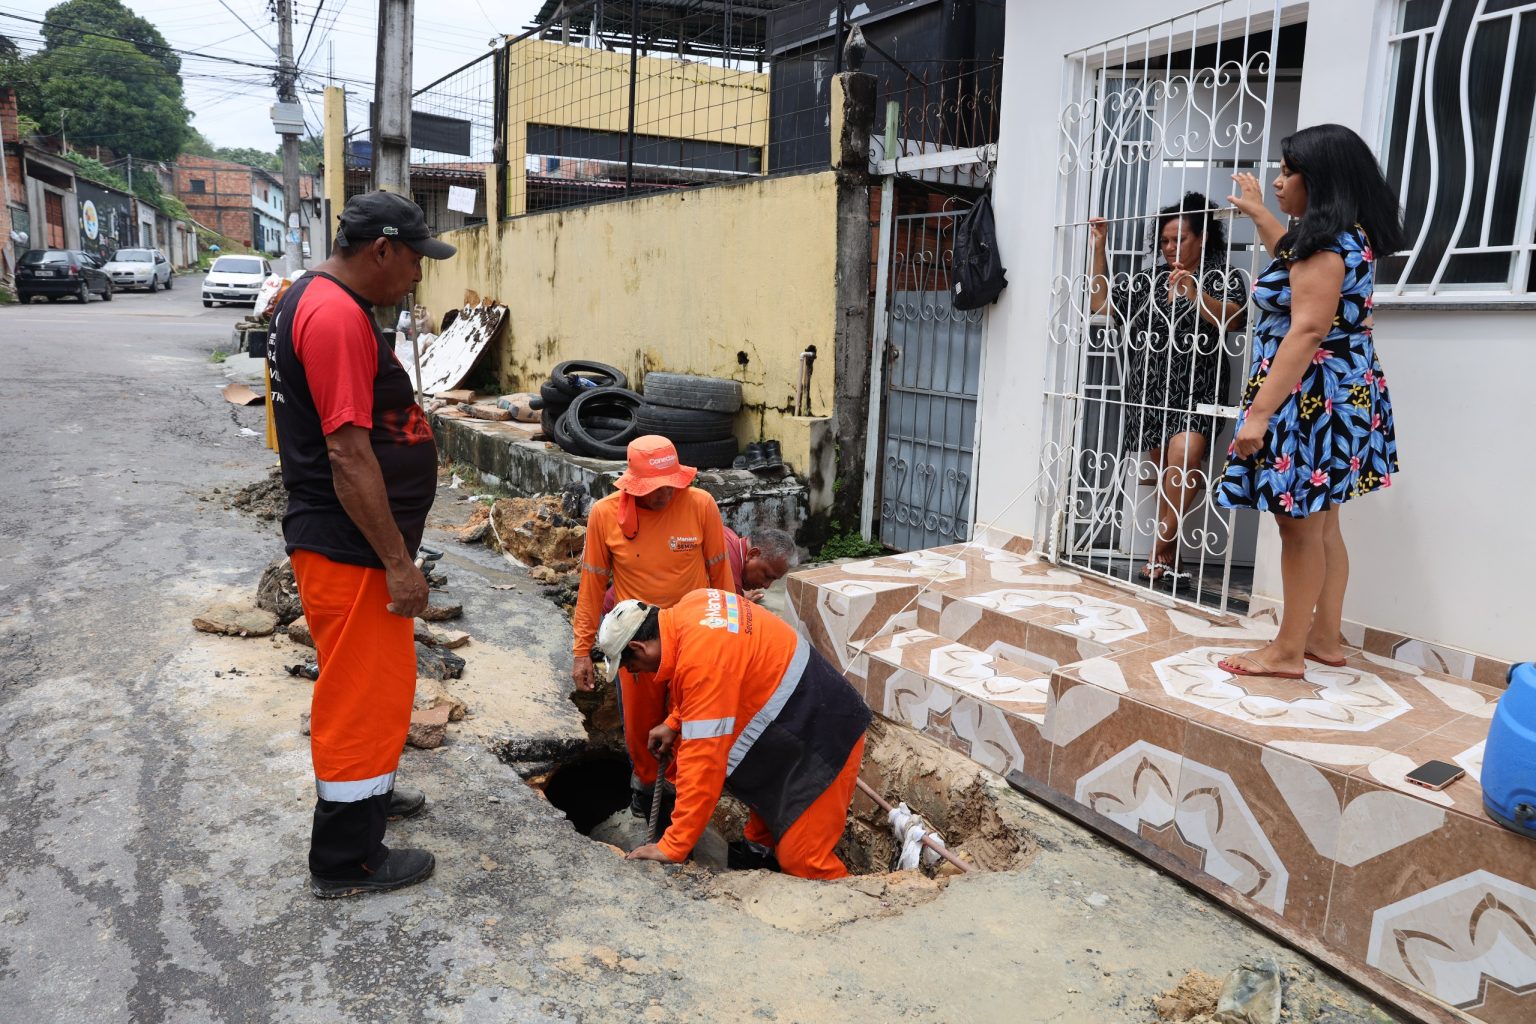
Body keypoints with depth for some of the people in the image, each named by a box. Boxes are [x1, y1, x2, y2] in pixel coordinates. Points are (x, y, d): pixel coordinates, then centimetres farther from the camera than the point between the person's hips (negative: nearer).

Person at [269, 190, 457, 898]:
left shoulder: (317, 299, 13)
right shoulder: (337, 317, -21)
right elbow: (348, 454, -26)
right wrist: (398, 561, -22)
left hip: (347, 541, 11)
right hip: (349, 547, -11)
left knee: (368, 679, 24)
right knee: (364, 690, 1)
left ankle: (362, 793, 43)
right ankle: (346, 861, 14)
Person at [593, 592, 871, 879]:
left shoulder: (702, 661, -30)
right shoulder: (693, 606, -3)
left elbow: (702, 761, -28)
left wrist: (672, 847, -22)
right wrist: (674, 723, 15)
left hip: (821, 740, -10)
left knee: (802, 860, -6)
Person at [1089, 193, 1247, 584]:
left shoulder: (1221, 277, 3)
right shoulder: (1149, 280, 15)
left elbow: (1230, 320, -13)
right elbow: (1100, 302, 12)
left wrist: (1195, 296, -29)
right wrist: (1100, 247, 7)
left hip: (1196, 390, -4)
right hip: (1151, 389, 5)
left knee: (1183, 456, -24)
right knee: (1165, 471, 6)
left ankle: (1161, 551, -18)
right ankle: (1169, 557, 10)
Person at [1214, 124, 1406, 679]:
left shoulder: (1326, 244, -17)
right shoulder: (1347, 237, 14)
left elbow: (1307, 333, -25)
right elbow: (1294, 263, 38)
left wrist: (1259, 413, -28)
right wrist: (1257, 213, 45)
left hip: (1311, 398, -10)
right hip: (1339, 395, 10)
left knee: (1300, 526, -4)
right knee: (1320, 523, 14)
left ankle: (1287, 652, 4)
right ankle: (1324, 638, 23)